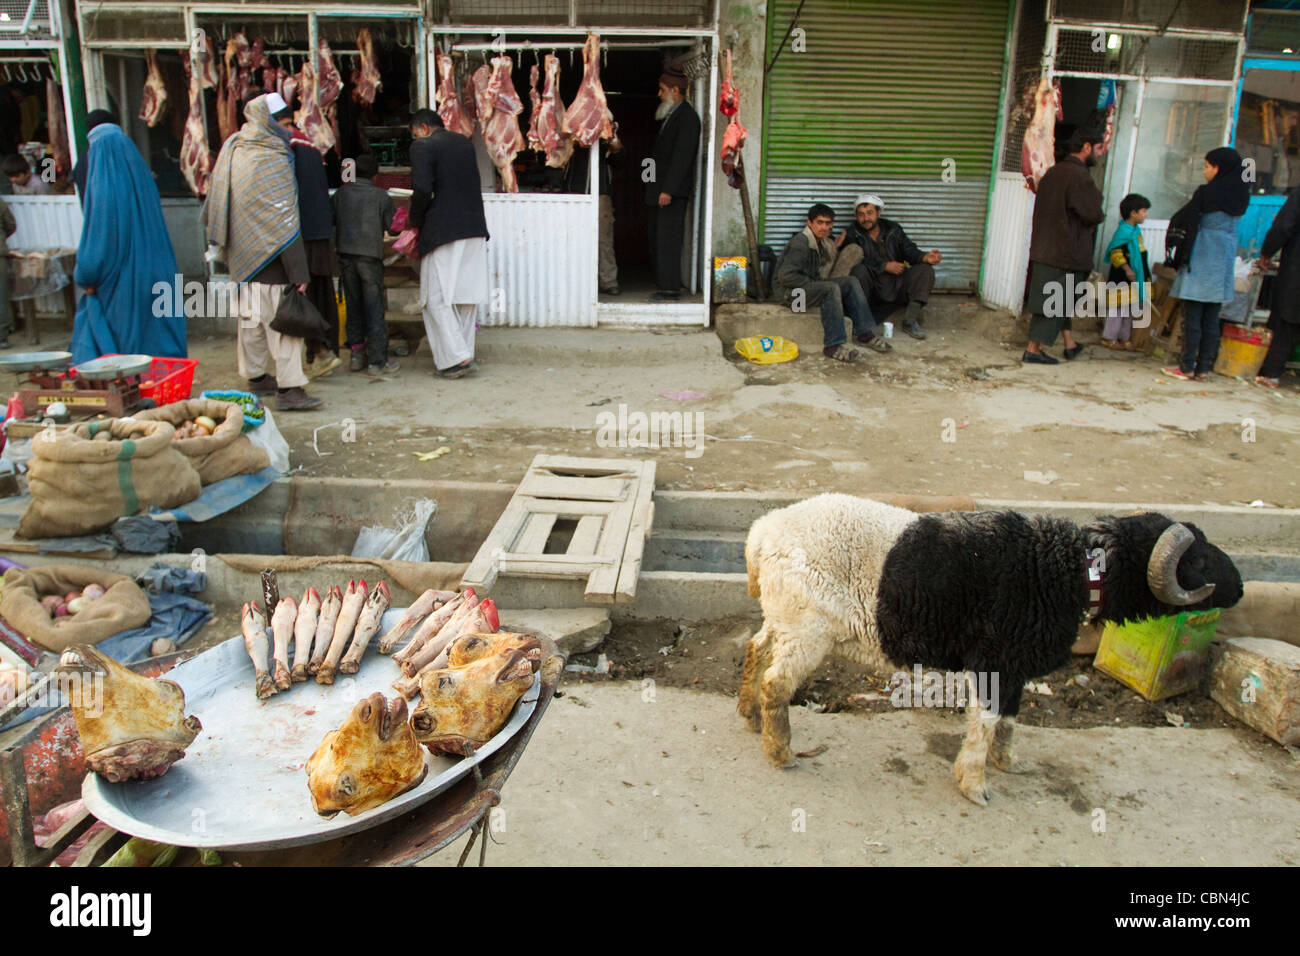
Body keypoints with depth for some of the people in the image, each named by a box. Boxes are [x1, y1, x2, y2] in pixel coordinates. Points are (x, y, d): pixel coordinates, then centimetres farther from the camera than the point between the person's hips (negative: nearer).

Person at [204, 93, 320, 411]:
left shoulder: (233, 149, 6)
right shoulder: (273, 161, -18)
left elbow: (213, 209, 15)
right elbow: (285, 223, -20)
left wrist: (225, 247, 24)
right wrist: (299, 272, -19)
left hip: (244, 254, 8)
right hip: (269, 255, -8)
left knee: (251, 315, 16)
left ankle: (255, 376, 27)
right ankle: (288, 387, -6)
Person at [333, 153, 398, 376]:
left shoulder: (341, 193, 6)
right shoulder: (381, 196, -1)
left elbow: (331, 219, 11)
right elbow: (392, 226, 2)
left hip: (346, 255, 3)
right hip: (371, 255, -3)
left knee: (353, 305, 12)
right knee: (374, 308, -1)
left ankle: (356, 354, 14)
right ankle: (377, 360, -1)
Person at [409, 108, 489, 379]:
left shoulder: (423, 147, -6)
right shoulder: (465, 143, 15)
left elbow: (422, 190, -17)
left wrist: (415, 219, 1)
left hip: (443, 231, -7)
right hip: (475, 228, 7)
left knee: (437, 297, -1)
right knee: (465, 294, 12)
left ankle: (457, 357, -7)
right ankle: (465, 354, 16)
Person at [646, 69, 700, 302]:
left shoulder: (687, 117, -10)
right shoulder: (669, 115, 20)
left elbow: (682, 157, -18)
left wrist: (668, 190, -23)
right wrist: (657, 187, 14)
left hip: (673, 191, -10)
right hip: (659, 189, 10)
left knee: (668, 240, -10)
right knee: (657, 240, 11)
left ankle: (671, 290, -7)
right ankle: (664, 286, 16)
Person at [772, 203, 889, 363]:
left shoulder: (821, 241, 12)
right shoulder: (800, 243, -19)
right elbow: (785, 275, -25)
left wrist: (834, 247, 10)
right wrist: (811, 282, -18)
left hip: (810, 284, 10)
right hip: (788, 290, -10)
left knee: (851, 282, -3)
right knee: (832, 288, -33)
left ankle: (863, 333, -4)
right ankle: (833, 346, -33)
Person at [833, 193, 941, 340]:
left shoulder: (893, 229, 10)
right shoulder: (852, 233, 2)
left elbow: (909, 251, 1)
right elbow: (860, 261, -13)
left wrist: (925, 257, -21)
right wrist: (885, 266, -19)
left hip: (897, 286, 3)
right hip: (872, 288, -3)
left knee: (925, 270, -17)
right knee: (859, 270, -32)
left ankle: (910, 321, -22)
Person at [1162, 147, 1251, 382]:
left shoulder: (1207, 193, -11)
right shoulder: (1242, 196, 7)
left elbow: (1181, 219, -6)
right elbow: (1230, 226, 11)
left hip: (1201, 261, -6)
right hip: (1225, 262, 6)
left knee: (1192, 316, -1)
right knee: (1211, 318, 8)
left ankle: (1187, 366, 0)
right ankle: (1204, 368, 10)